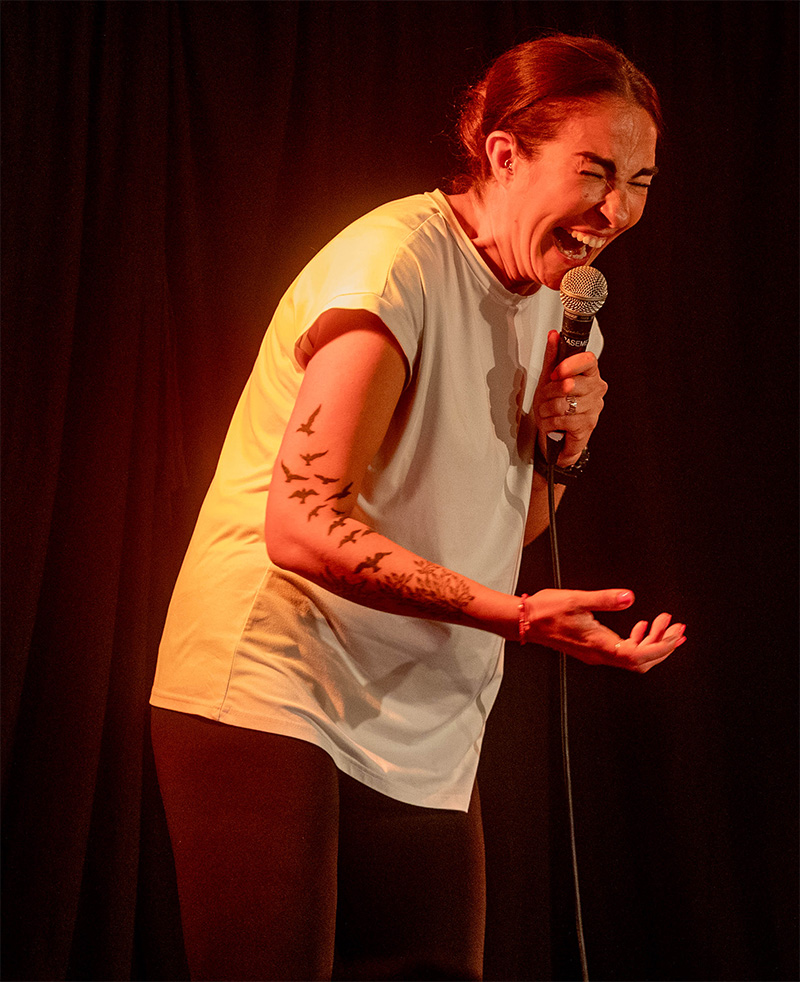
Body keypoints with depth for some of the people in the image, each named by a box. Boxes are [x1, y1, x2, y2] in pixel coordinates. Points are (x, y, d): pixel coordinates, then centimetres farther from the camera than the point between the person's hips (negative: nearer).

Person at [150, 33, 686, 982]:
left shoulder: (548, 292, 12)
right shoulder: (397, 261, -15)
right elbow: (302, 528, -24)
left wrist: (559, 447, -2)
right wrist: (517, 615, -29)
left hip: (424, 742, 8)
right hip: (272, 697, -8)